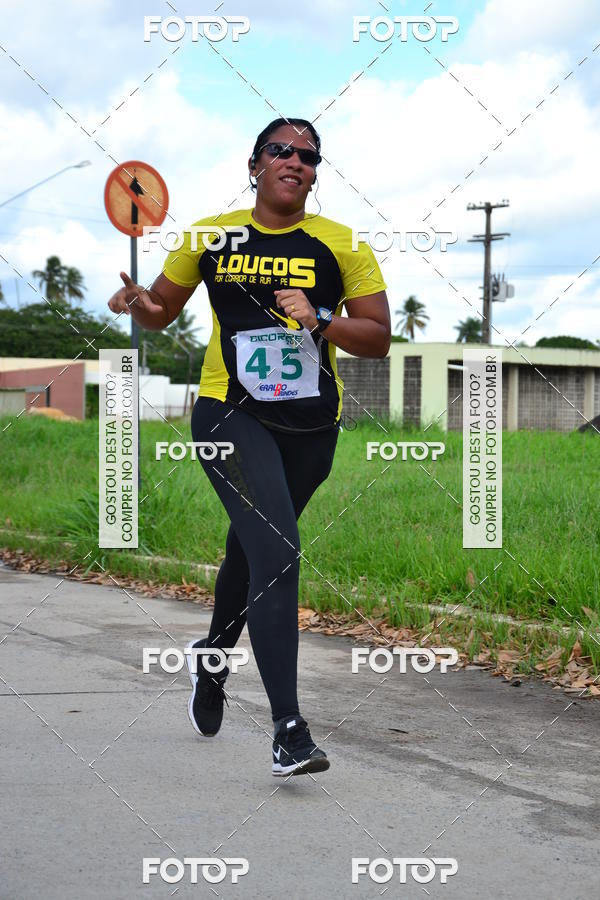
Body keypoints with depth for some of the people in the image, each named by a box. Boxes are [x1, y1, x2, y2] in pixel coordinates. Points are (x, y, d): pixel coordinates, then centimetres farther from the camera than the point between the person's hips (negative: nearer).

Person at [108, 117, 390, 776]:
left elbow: (378, 338, 0)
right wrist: (138, 303, -9)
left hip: (311, 425, 3)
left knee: (253, 546, 21)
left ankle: (212, 660, 51)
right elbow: (162, 310, 14)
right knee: (278, 553, -20)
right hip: (229, 414, -2)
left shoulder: (341, 245, 0)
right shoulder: (209, 236, 2)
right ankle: (288, 729, -22)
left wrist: (320, 322, -17)